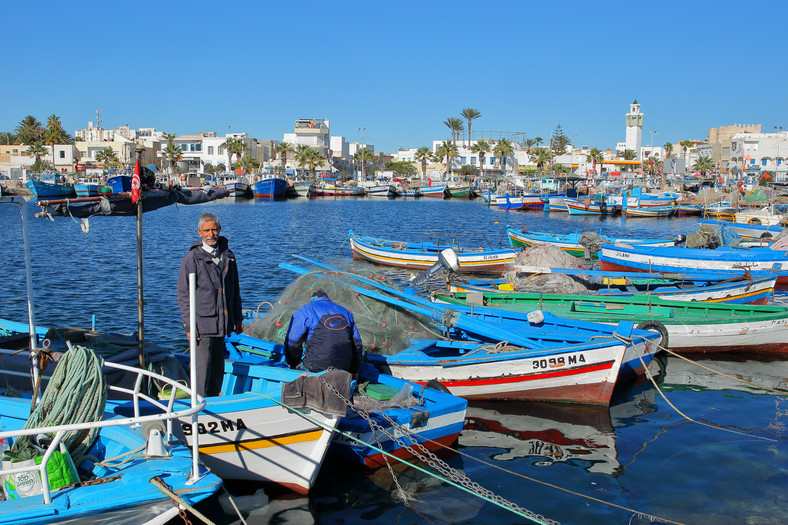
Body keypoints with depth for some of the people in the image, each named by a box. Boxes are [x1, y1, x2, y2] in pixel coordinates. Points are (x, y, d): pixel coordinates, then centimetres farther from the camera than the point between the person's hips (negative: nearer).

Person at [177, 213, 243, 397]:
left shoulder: (227, 256, 10)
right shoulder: (192, 258, -7)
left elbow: (235, 290, 19)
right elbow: (183, 294, -8)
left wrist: (238, 318, 16)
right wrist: (189, 326, -13)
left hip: (221, 324, 6)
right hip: (201, 324, -5)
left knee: (218, 369, 14)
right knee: (201, 368, -6)